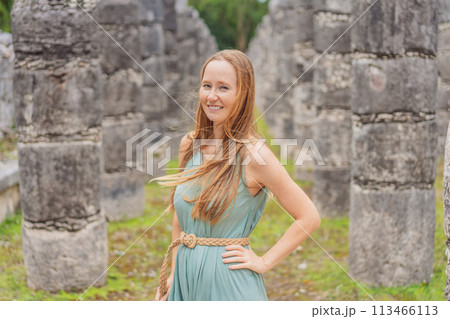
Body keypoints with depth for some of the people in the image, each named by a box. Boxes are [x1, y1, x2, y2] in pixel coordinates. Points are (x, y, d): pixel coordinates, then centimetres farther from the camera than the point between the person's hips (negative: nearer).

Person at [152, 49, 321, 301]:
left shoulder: (253, 153, -14)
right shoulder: (189, 144, 3)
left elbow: (309, 218, -12)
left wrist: (264, 262, -10)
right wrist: (174, 274, 9)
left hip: (228, 282, -5)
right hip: (186, 278, 5)